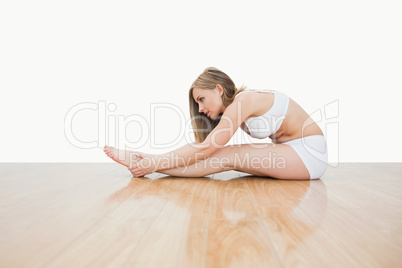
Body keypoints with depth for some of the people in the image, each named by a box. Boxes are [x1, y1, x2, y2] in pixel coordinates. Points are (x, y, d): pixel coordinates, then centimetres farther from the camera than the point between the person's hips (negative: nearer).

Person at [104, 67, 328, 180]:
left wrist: (155, 164, -20)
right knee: (230, 156, -11)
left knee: (230, 156, -20)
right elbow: (201, 144, 4)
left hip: (310, 154, -7)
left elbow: (206, 150, -22)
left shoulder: (243, 100, -20)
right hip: (291, 151, 7)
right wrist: (154, 159, -2)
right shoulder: (235, 107, 7)